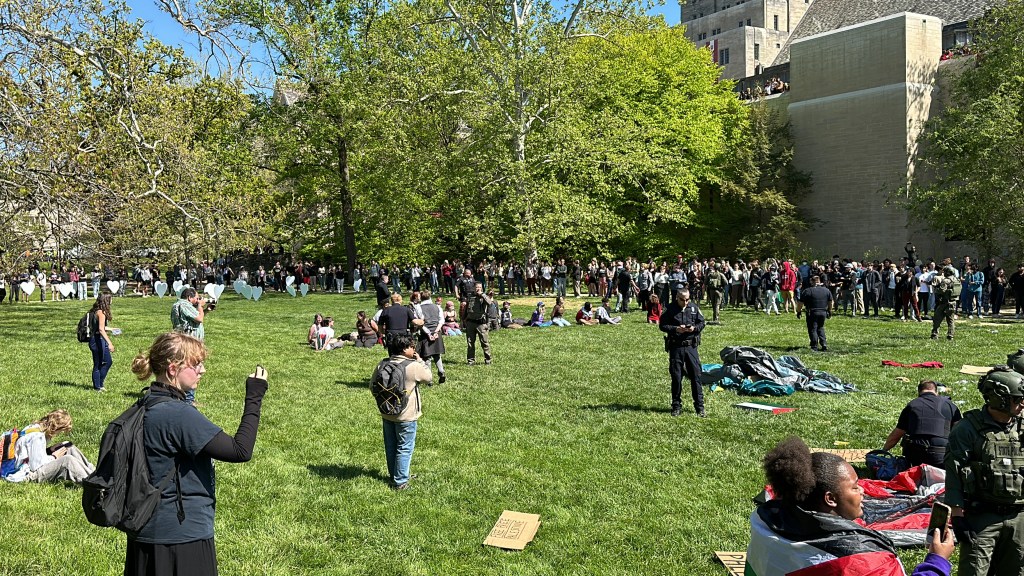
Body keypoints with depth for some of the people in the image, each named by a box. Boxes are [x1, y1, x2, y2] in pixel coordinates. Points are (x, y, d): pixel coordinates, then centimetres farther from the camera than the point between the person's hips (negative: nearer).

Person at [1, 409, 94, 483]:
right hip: (26, 474, -10)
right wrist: (53, 457, -11)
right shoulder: (36, 436, -24)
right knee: (68, 460, -25)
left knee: (69, 446, 6)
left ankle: (93, 474, 3)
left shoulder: (35, 427, 4)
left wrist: (49, 450, 0)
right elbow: (36, 466, -24)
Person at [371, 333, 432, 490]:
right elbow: (428, 377, -3)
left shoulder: (382, 365, -1)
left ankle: (394, 476, 32)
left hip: (386, 414, 6)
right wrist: (420, 361, 2)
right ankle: (400, 482, 7)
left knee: (390, 447, 18)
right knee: (405, 448, 4)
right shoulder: (413, 366, -18)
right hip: (406, 416, -6)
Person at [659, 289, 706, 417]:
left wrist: (694, 328, -10)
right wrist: (675, 329, -15)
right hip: (675, 347, -1)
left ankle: (699, 407, 7)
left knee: (696, 376, 0)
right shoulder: (670, 309, -2)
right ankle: (676, 406, 16)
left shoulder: (694, 307, 4)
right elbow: (662, 325, 0)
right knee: (676, 377, 5)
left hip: (691, 346, 1)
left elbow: (702, 322, 11)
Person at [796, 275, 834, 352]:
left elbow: (800, 303, -9)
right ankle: (824, 345, 12)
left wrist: (798, 311, 4)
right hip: (823, 312, 5)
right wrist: (829, 311, 26)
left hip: (812, 313, -5)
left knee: (812, 329, 4)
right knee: (820, 328, 20)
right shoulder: (827, 290, 5)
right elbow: (831, 302, 14)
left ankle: (814, 347, 2)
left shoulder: (807, 291, -10)